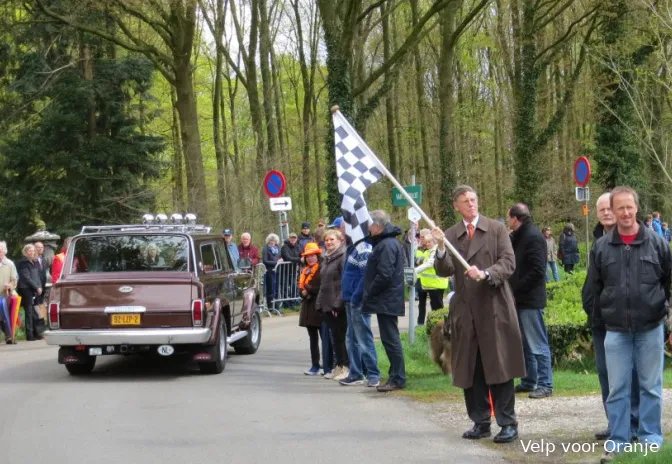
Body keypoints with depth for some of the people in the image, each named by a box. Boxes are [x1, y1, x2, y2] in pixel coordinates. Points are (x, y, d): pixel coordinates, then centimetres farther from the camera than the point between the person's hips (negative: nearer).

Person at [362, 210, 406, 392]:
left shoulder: (387, 245, -16)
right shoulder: (389, 242, 16)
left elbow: (384, 275, -21)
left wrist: (369, 294, -13)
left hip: (386, 301, -10)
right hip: (388, 301, 10)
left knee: (390, 339, -7)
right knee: (390, 338, 13)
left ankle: (397, 379, -4)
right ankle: (396, 376, 18)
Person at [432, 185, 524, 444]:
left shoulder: (497, 229, 4)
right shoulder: (450, 236, 10)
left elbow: (509, 263, -5)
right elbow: (443, 271, 0)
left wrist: (485, 274, -21)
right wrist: (441, 248, -18)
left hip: (494, 307, -3)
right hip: (466, 310, 3)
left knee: (499, 368, -3)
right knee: (470, 371, 6)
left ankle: (508, 423, 2)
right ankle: (481, 422, 14)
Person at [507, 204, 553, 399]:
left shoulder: (534, 237, -14)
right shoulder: (518, 236, 15)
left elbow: (537, 271, -20)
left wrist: (516, 290, -16)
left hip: (530, 299, -9)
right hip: (520, 299, 9)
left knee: (537, 344, -5)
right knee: (525, 344, 14)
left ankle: (545, 385, -1)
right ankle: (529, 381, 22)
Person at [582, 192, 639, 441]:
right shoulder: (598, 241, 13)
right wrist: (590, 304, 12)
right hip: (600, 317, 7)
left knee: (630, 371, -3)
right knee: (605, 371, 8)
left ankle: (635, 423, 3)